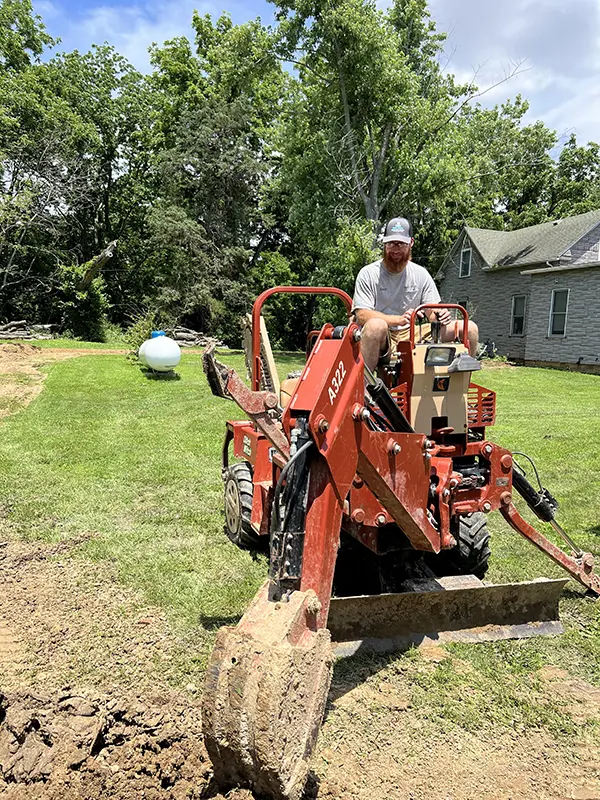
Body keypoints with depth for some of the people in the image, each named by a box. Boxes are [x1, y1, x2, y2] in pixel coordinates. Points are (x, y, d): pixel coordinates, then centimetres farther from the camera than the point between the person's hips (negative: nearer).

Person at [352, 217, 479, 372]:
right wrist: (399, 320, -30)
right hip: (380, 339, -4)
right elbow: (361, 315, -15)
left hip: (411, 336, 5)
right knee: (376, 325, -42)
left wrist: (440, 316, -16)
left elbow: (432, 312, 11)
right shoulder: (368, 274, -3)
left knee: (469, 328, -6)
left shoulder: (421, 274, 11)